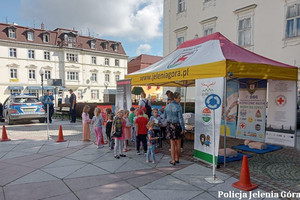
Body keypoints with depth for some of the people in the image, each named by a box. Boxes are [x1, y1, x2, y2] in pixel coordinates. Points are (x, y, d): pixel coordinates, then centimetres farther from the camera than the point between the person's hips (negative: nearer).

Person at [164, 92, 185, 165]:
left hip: (169, 125, 4)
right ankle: (177, 159, 26)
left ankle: (173, 160, 13)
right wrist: (183, 129, -11)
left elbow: (165, 116, 13)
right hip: (177, 125, -4)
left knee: (172, 144, 11)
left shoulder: (167, 106, 2)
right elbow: (180, 118, -16)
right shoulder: (178, 107, -15)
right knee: (178, 143, 14)